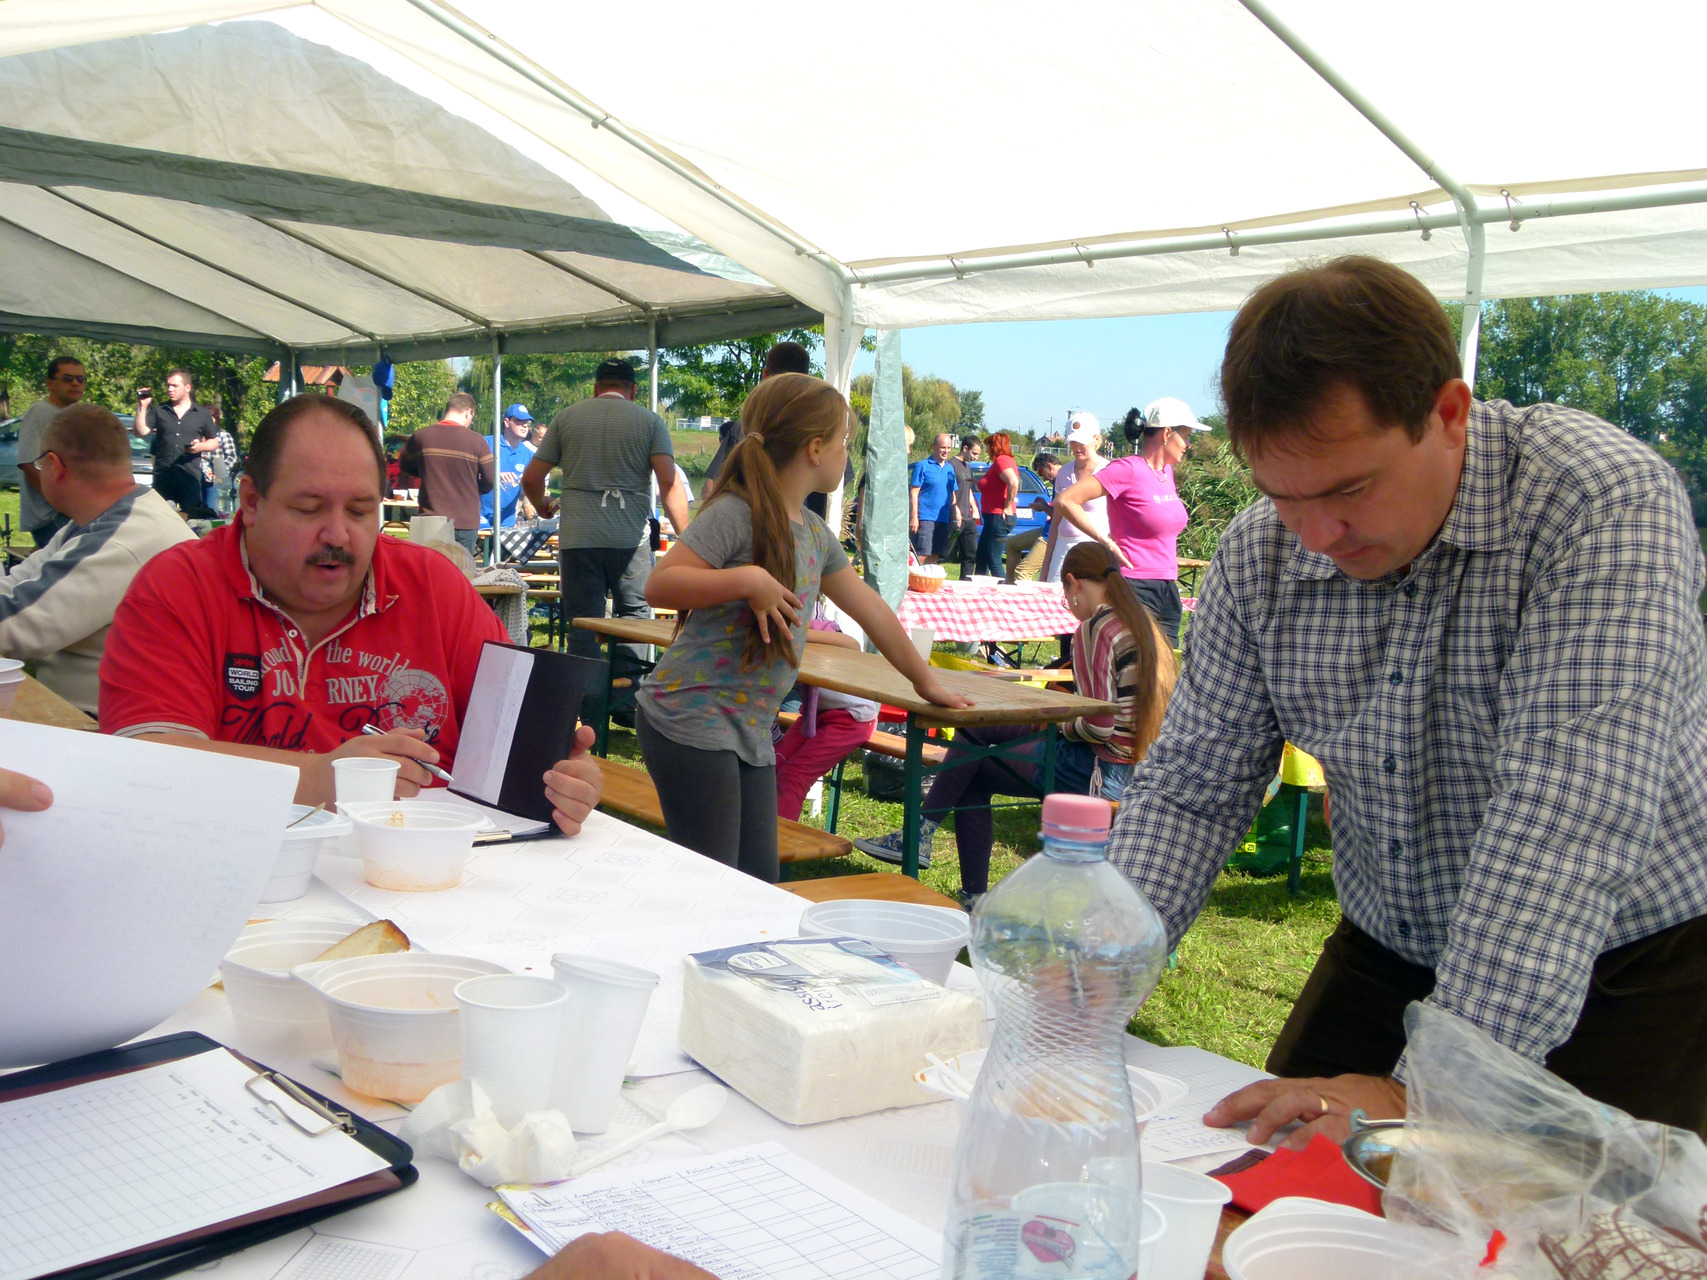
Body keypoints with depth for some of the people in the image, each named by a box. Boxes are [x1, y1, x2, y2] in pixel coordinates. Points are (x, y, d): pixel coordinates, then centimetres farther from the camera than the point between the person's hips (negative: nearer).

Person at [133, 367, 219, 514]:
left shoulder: (202, 414, 11)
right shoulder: (158, 411, 12)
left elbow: (214, 442, 16)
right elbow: (141, 432, 1)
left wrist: (201, 446, -5)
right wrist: (142, 407, -7)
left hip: (190, 476, -1)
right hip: (162, 476, 1)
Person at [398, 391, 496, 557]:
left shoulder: (420, 436, -1)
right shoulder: (477, 440, -8)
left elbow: (404, 466, 15)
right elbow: (491, 482, -6)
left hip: (429, 520, 2)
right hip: (466, 523, -2)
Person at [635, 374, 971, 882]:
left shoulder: (815, 535, 14)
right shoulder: (735, 513, -12)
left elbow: (868, 607, 24)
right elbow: (659, 586, -19)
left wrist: (925, 682, 31)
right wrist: (747, 580, -26)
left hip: (751, 734, 8)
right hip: (692, 723, -8)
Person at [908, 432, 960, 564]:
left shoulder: (950, 468, 15)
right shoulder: (922, 466, -4)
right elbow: (913, 493, -7)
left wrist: (955, 510, 7)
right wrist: (914, 518, -14)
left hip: (943, 519, 7)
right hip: (925, 517, -7)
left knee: (933, 556, 10)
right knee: (921, 555, -13)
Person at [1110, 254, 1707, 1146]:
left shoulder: (1603, 501, -24)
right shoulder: (1259, 555, -7)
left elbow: (1565, 826, -32)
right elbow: (1192, 789, 0)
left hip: (1630, 973, -4)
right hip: (1385, 961, 4)